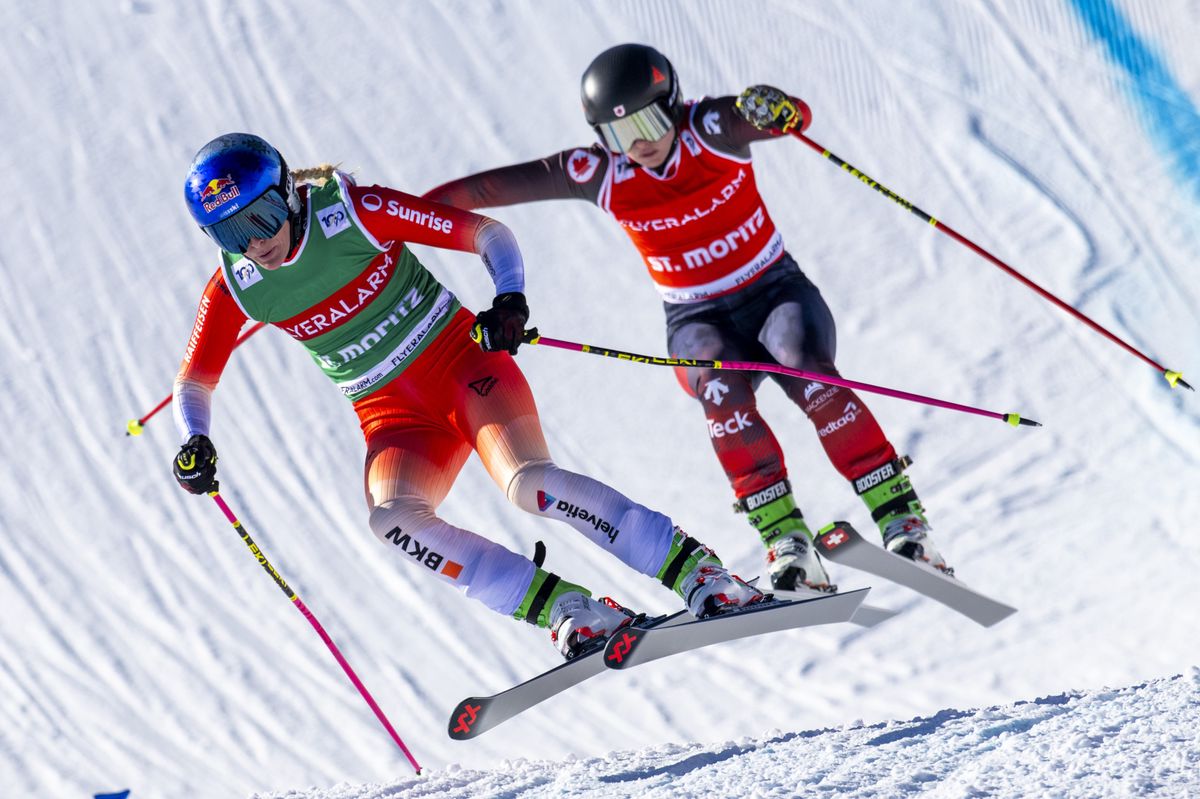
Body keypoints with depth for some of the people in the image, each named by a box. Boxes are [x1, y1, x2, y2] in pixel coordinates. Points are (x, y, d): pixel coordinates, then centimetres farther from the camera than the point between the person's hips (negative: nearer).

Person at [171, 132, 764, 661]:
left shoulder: (353, 211, -16)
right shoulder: (234, 289, -6)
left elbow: (485, 233, -12)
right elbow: (195, 381, 6)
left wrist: (510, 298, -30)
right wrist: (194, 442, -14)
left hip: (461, 359, -3)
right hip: (393, 416, 3)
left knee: (527, 482, -29)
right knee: (393, 520, -27)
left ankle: (696, 571, -22)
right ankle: (569, 611, -23)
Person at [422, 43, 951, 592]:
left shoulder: (709, 129, -16)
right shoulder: (601, 174, -10)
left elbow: (796, 116, -32)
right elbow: (493, 187, -8)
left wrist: (773, 109, -55)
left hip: (776, 290, -1)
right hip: (699, 319, 1)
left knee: (808, 374, -30)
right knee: (720, 388, -32)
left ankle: (900, 517, -25)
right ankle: (786, 541, -33)